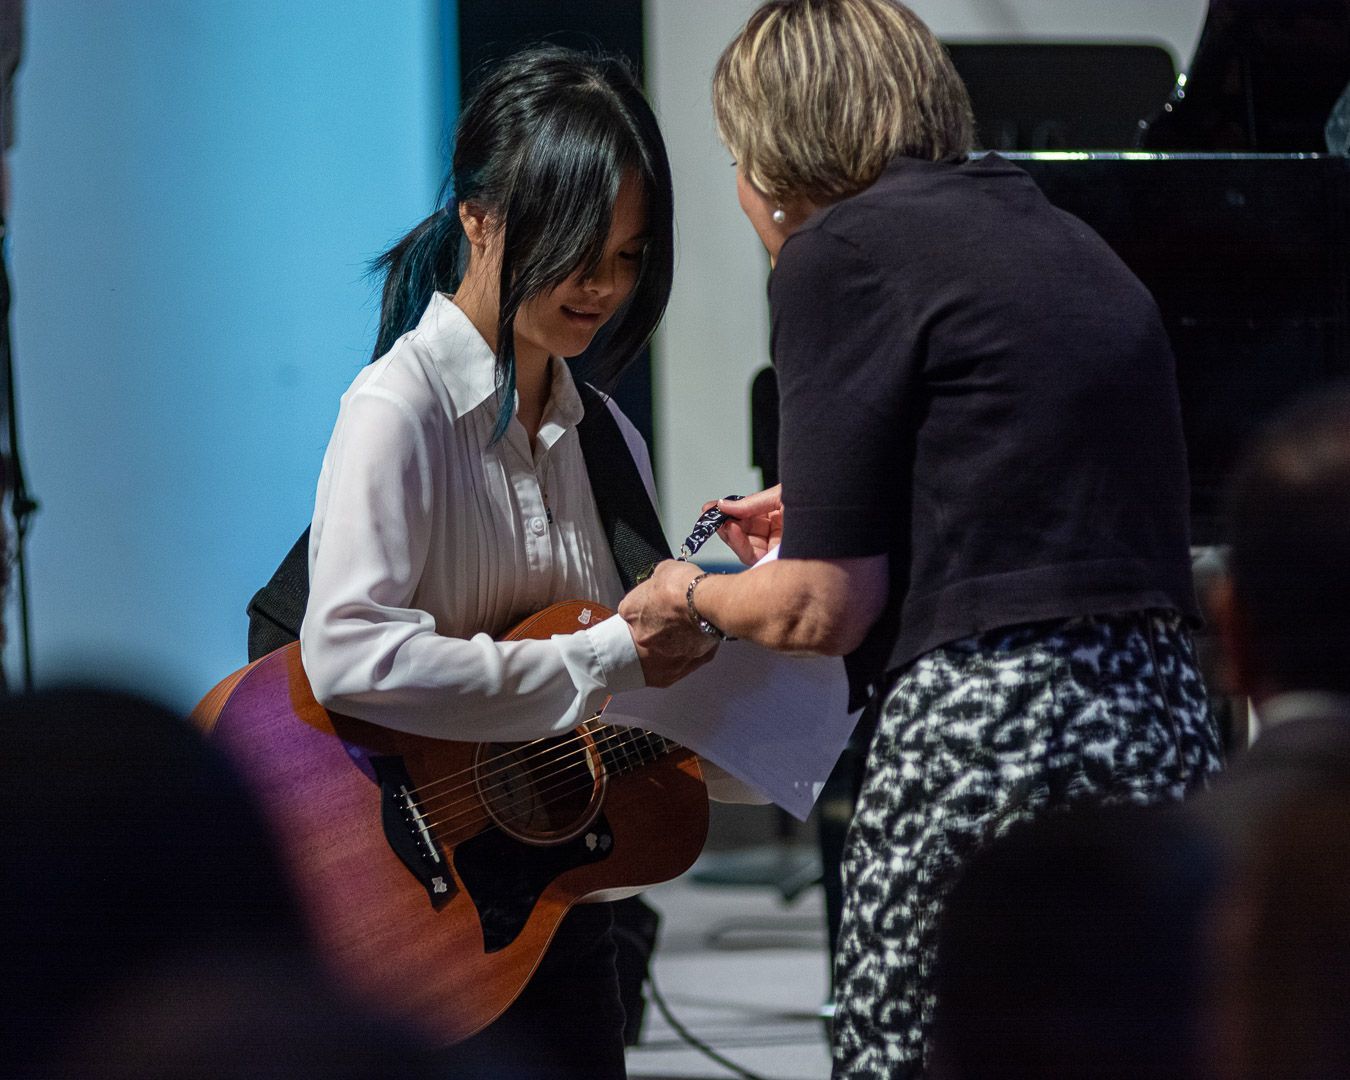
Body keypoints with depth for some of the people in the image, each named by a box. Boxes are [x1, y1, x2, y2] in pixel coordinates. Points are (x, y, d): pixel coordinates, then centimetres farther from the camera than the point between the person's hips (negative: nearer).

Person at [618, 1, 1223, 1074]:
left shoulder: (838, 250, -3)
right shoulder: (1058, 234, 19)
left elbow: (827, 610, -6)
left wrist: (692, 600, 14)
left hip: (985, 741, -8)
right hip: (1166, 734, 8)